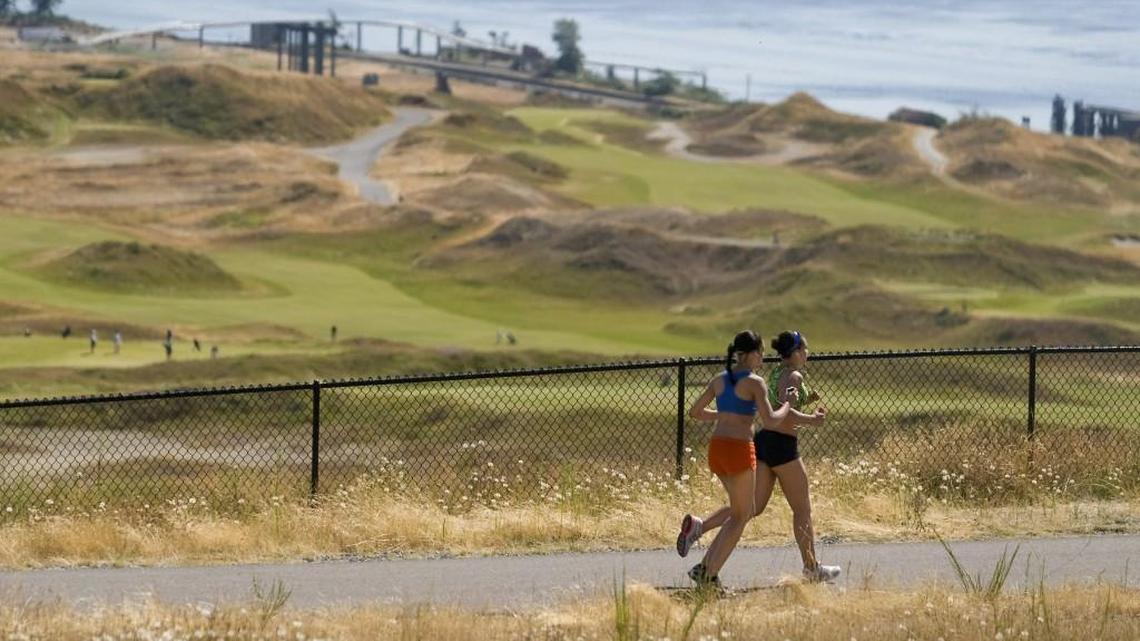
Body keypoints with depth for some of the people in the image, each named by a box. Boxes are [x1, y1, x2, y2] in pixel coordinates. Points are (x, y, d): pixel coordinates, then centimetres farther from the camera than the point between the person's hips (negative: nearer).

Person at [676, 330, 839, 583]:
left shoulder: (775, 373, 16)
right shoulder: (794, 377, -12)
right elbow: (785, 414, -24)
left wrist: (804, 401, 18)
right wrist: (812, 419, -13)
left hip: (762, 439, 8)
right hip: (782, 444, -8)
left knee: (752, 507, 4)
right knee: (802, 509, 5)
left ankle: (698, 526, -13)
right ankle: (812, 567, 13)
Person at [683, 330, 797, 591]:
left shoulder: (719, 379, 10)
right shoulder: (754, 383, -9)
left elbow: (694, 412, 16)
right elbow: (771, 420, -16)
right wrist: (787, 403, 1)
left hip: (716, 448, 7)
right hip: (739, 449, -7)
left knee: (745, 510, 20)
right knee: (740, 516, 6)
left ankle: (706, 567, 8)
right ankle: (709, 574, -3)